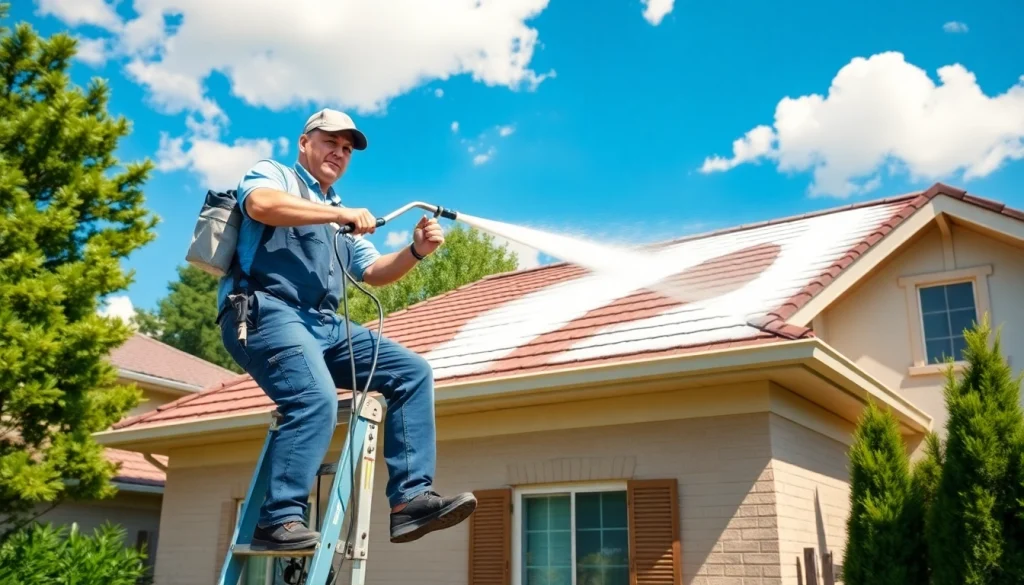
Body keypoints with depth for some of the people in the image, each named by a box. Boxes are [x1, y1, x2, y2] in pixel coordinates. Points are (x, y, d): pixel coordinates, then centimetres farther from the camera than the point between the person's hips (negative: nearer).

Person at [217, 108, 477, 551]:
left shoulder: (341, 218, 30)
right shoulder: (272, 175, 10)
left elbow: (374, 272, 21)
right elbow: (260, 204, -16)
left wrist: (416, 251, 3)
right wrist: (341, 214, -16)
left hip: (325, 325, 8)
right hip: (267, 313, -7)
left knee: (412, 372, -5)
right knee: (316, 399, -31)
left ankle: (411, 498, -10)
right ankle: (278, 520, -22)